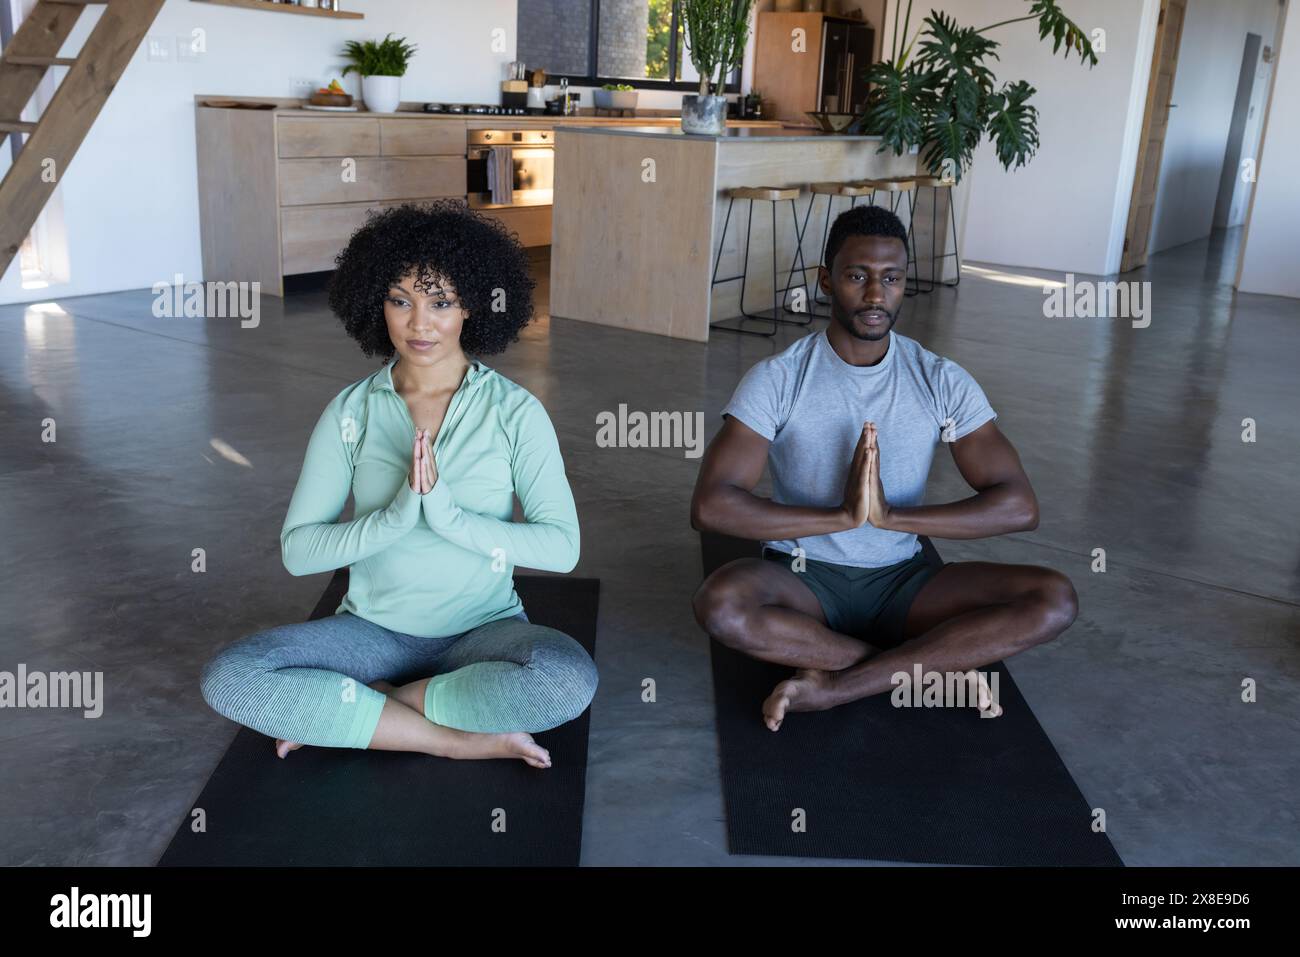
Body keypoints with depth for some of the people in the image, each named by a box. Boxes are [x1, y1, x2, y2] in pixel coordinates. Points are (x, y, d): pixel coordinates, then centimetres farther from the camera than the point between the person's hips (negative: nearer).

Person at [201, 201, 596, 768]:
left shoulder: (514, 410, -5)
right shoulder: (350, 412, -1)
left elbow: (561, 546, -13)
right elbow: (297, 550, -6)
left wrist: (450, 516, -24)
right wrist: (394, 516, -22)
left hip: (482, 630, -1)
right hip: (374, 629, 2)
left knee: (570, 679, -33)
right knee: (227, 678, -22)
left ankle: (344, 713, -14)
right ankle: (460, 739, -16)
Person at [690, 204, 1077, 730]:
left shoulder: (943, 382, -3)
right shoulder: (777, 379, -10)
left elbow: (1019, 506, -11)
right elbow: (709, 507, -21)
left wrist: (892, 515, -24)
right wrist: (841, 516, -28)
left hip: (902, 582, 2)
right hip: (802, 579, -2)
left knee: (1054, 600, -21)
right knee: (720, 604, -35)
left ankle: (833, 684, -22)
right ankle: (933, 665, -19)